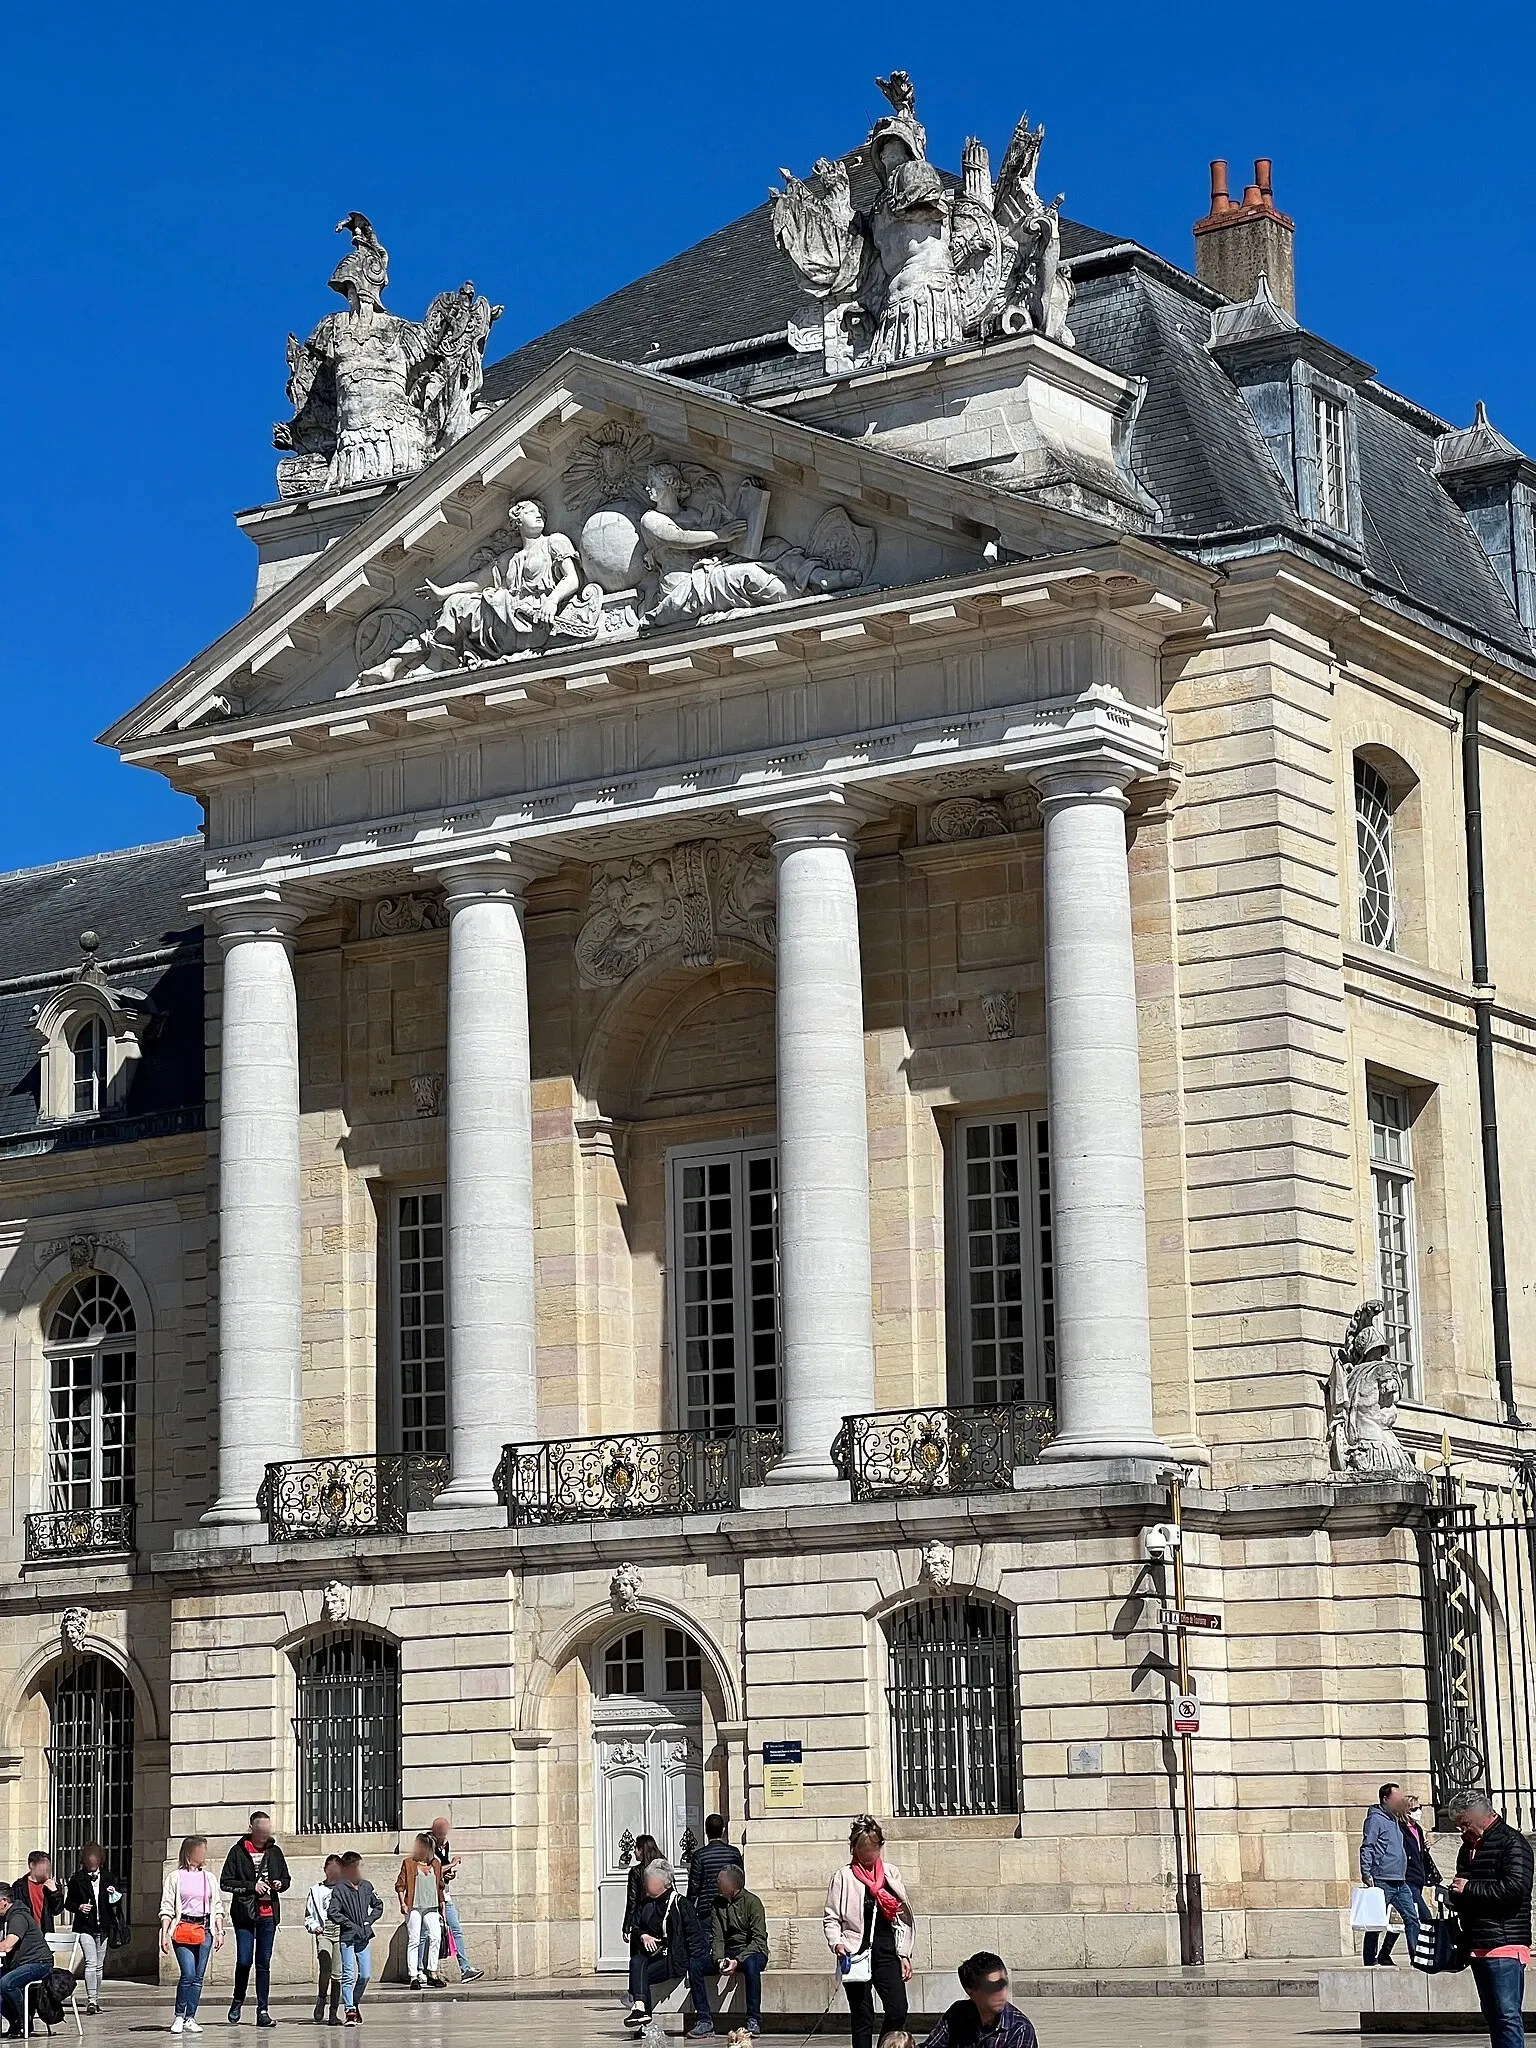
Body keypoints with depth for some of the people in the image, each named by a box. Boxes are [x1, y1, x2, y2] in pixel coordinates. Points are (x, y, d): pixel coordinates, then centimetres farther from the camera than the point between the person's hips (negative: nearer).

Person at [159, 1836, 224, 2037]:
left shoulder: (209, 1878, 14)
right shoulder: (175, 1877, 3)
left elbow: (217, 1907, 17)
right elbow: (166, 1908, 1)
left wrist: (220, 1931, 9)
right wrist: (164, 1935, -6)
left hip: (205, 1930, 4)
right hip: (182, 1930, -4)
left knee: (198, 1977, 2)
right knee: (187, 1973, -14)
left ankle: (190, 2018, 9)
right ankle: (179, 2016, 0)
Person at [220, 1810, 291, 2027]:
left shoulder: (274, 1852, 11)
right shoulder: (238, 1852, -2)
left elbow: (287, 1878, 21)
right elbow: (225, 1882, -6)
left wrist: (280, 1884, -2)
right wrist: (252, 1886, -14)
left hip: (268, 1914, 3)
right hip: (244, 1914, -3)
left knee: (264, 1962, 4)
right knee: (244, 1960, -7)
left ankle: (263, 2011, 6)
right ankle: (237, 2001, 16)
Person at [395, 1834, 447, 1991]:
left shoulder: (436, 1865, 14)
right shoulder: (409, 1863, 4)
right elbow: (400, 1885, 1)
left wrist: (442, 1910, 19)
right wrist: (403, 1903, -12)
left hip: (431, 1907, 3)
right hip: (414, 1907, -3)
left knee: (436, 1937, -10)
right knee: (413, 1941, -5)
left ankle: (432, 1973, -3)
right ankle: (414, 1977, -4)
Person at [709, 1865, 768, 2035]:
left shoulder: (752, 1902, -9)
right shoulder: (717, 1904, 6)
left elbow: (759, 1939, -15)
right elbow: (716, 1937, 2)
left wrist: (738, 1961, -26)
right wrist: (719, 1960, -19)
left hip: (752, 1952, -5)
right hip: (727, 1953, 5)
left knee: (750, 1964, -40)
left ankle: (754, 2020, -34)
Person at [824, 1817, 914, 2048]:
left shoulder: (891, 1873, 9)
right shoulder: (843, 1877, 1)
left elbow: (903, 1916, 11)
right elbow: (830, 1918, 1)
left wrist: (904, 1954, 6)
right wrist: (836, 1942, -17)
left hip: (886, 1952, 2)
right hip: (856, 1955, -2)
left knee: (898, 2011, -9)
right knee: (862, 2018, 0)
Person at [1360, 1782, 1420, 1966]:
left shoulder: (1395, 1820, 20)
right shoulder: (1375, 1819, -6)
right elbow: (1367, 1848, -13)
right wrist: (1366, 1874, -20)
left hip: (1400, 1882, 9)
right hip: (1382, 1880, -9)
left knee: (1412, 1917, 3)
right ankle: (1370, 1962, 2)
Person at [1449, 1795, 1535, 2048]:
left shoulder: (1512, 1843, -8)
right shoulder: (1469, 1847, 20)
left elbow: (1515, 1888, -21)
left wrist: (1469, 1888, -14)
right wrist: (1454, 1894, 7)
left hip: (1505, 1943, -9)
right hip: (1477, 1946, 9)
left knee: (1507, 2014, -13)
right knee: (1491, 2014, 12)